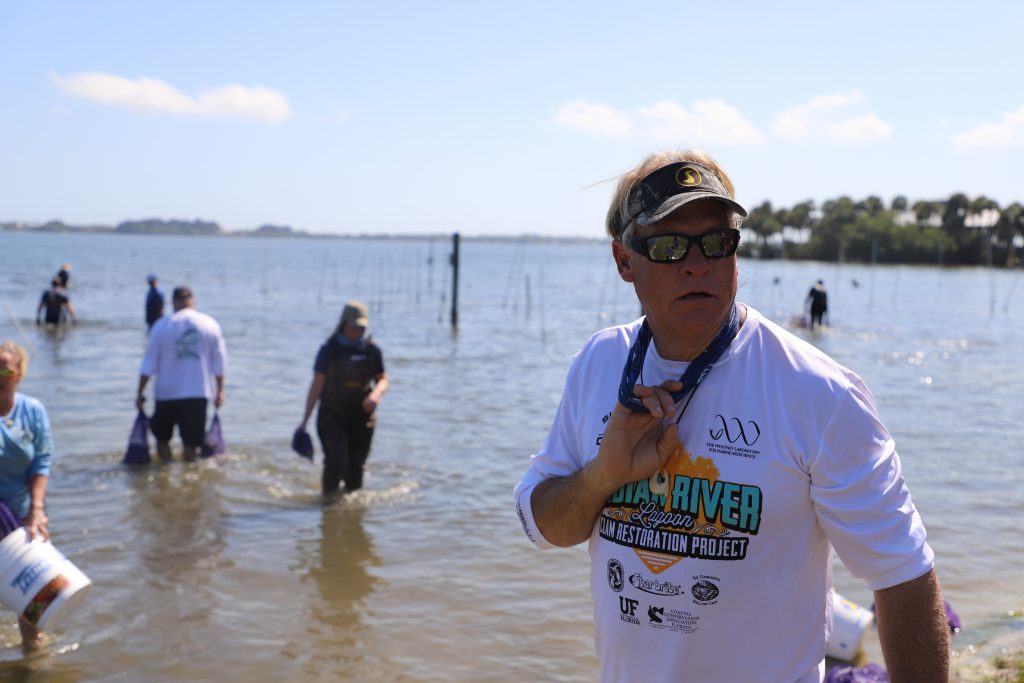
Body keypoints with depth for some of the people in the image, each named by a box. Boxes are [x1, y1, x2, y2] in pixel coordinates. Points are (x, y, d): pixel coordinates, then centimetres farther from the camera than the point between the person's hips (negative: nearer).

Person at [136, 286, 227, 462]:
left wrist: (141, 391, 5)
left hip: (168, 391, 0)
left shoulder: (162, 326, -1)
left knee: (162, 437, 17)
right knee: (191, 442, 4)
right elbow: (219, 363, 3)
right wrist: (220, 390, 11)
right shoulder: (210, 324, 2)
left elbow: (149, 362, -1)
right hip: (199, 391, 0)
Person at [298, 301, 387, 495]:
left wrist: (376, 393, -13)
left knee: (356, 466, 7)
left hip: (362, 417, 3)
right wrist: (305, 420, -3)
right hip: (332, 416, -3)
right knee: (336, 462, -16)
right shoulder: (329, 349, -4)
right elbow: (317, 385, -2)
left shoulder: (372, 350, 4)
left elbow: (382, 379, 12)